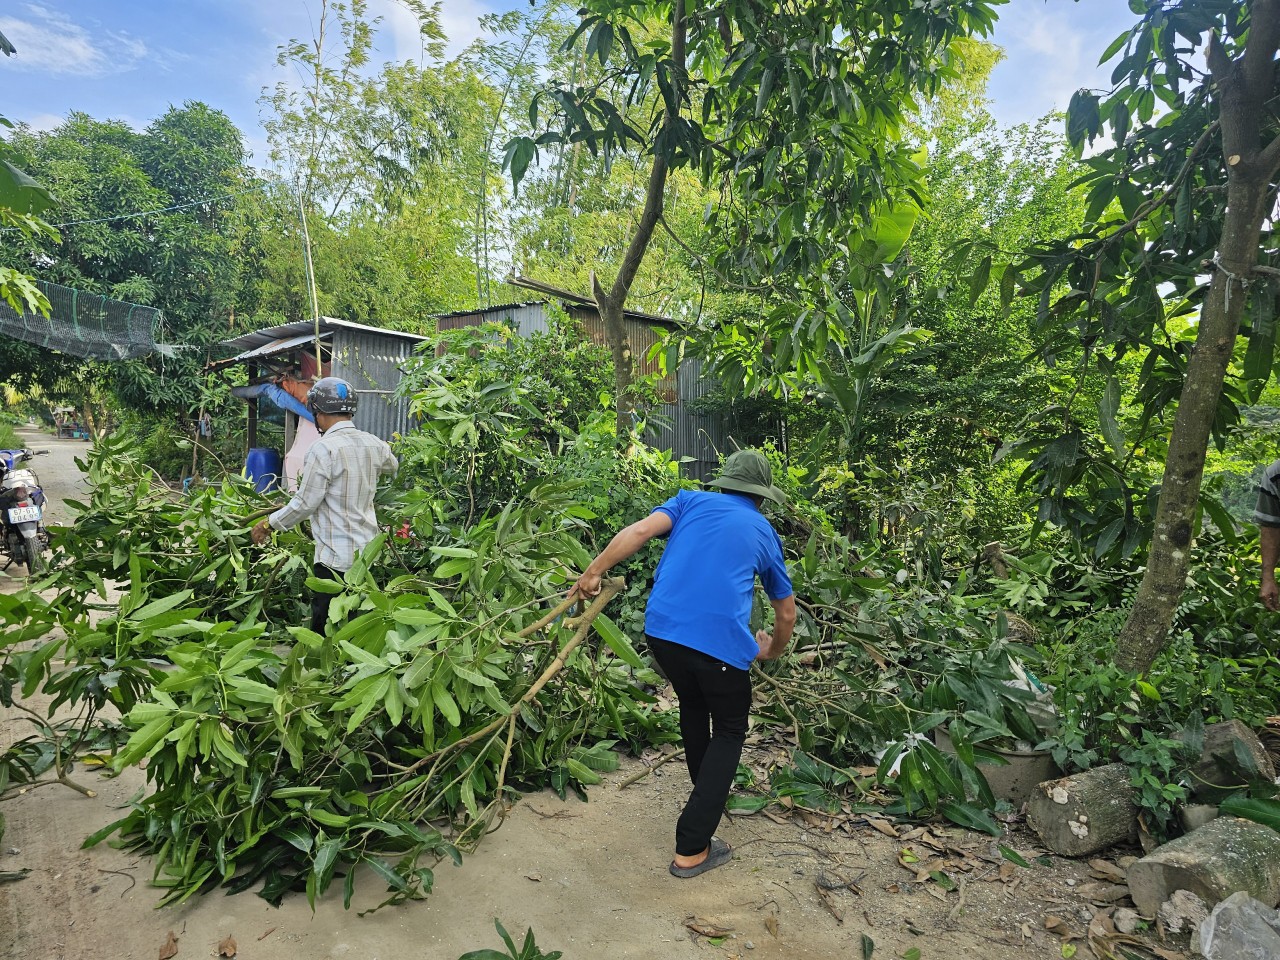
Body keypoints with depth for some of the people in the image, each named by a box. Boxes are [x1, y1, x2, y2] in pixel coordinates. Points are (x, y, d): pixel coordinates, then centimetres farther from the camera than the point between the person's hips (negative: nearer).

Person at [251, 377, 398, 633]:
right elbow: (392, 465, 27)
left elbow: (305, 504, -13)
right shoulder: (373, 444, 4)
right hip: (368, 552, 7)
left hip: (336, 558, -7)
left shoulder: (324, 449, -16)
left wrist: (269, 524, 2)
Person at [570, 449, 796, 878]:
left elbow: (641, 529, -2)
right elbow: (787, 612, 27)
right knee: (729, 730, 18)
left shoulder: (692, 501, 17)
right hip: (721, 641, -2)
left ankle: (709, 790, 50)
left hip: (661, 629, 3)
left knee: (693, 705, 30)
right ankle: (691, 849, 12)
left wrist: (594, 570, 1)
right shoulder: (764, 533, 18)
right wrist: (772, 650, 44)